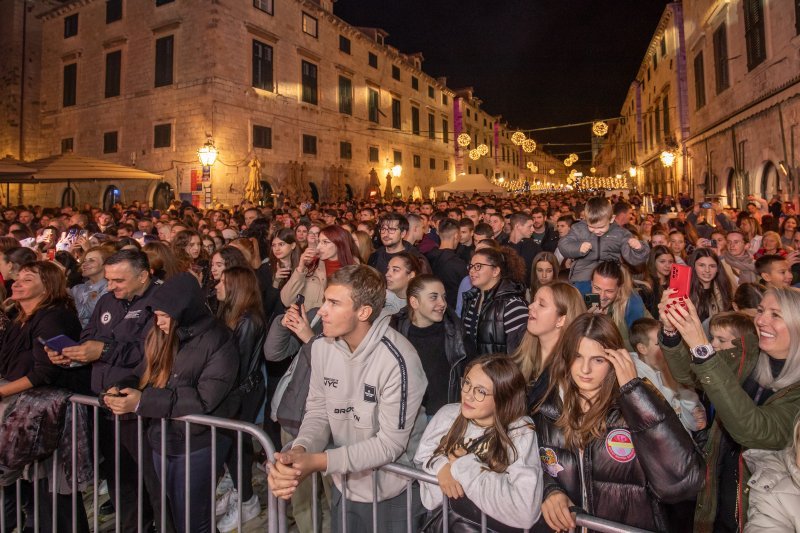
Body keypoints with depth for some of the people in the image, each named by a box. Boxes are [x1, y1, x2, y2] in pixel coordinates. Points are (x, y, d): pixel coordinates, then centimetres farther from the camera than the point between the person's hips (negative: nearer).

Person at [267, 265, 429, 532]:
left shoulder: (397, 360, -29)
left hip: (392, 493, -5)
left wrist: (318, 461, -29)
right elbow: (317, 412, -3)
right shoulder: (321, 346, -9)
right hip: (344, 485, 5)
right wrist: (299, 450, -23)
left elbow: (390, 443, -25)